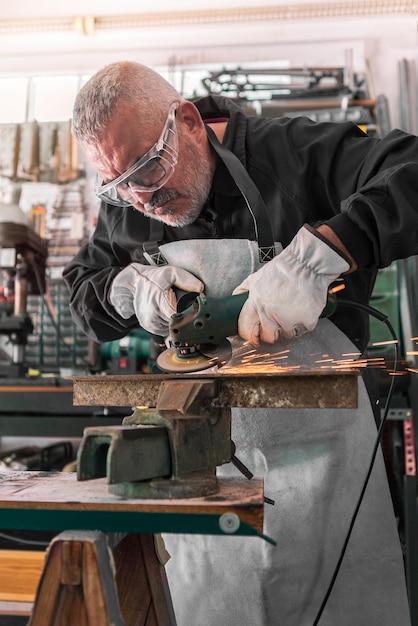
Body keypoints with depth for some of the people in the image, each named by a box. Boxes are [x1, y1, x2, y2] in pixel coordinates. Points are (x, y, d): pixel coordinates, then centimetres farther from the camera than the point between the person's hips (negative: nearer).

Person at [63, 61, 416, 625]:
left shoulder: (298, 154, -15)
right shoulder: (125, 204, 3)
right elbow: (82, 289, 14)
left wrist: (313, 256, -36)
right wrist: (132, 288, -9)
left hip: (319, 451, -3)